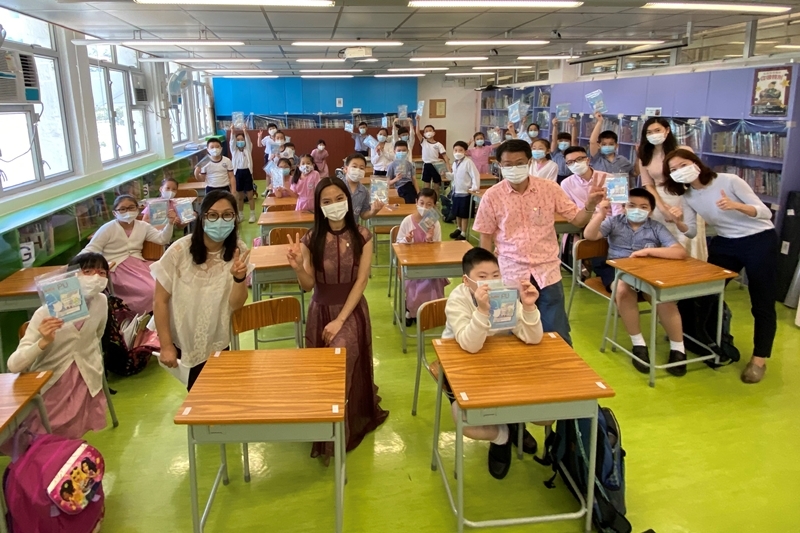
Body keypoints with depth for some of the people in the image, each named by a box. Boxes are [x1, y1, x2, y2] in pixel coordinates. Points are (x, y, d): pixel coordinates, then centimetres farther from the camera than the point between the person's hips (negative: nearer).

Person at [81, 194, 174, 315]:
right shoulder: (108, 228, -2)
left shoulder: (143, 226, 11)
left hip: (138, 263, 5)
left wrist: (170, 223, -12)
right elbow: (90, 250, -3)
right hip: (118, 268, -5)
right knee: (151, 290, -26)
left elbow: (162, 239, 5)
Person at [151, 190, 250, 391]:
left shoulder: (238, 251, -14)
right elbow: (161, 300, -13)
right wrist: (166, 345, -10)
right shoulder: (180, 251, -23)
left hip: (217, 340, 2)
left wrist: (239, 278, -35)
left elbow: (235, 305, -16)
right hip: (182, 338, -2)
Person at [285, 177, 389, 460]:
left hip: (352, 311, -2)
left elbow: (361, 281, -11)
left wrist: (340, 320, -17)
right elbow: (308, 286, -5)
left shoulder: (362, 236, -8)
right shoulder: (311, 240, -7)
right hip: (321, 311, 2)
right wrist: (298, 267, -28)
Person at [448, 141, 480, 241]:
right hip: (456, 191, 8)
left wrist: (474, 188, -22)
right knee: (457, 212, 19)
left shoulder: (468, 162, -17)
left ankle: (463, 234, 8)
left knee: (464, 214, 1)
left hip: (465, 192, -7)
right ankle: (458, 229, 37)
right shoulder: (455, 163, 7)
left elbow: (475, 175, -19)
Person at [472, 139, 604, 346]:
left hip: (547, 272, 1)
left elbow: (577, 220, 1)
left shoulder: (549, 188, -3)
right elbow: (486, 237, 2)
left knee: (557, 336, 9)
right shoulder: (492, 196, -5)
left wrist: (590, 205, -20)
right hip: (512, 274, 0)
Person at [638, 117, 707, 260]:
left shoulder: (683, 151, -4)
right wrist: (662, 208, -7)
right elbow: (648, 185, 5)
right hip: (659, 206, 3)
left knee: (687, 247, -1)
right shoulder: (645, 156, 8)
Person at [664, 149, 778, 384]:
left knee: (762, 303, 1)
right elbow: (691, 232, -1)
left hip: (760, 240, -5)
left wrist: (735, 205, -37)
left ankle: (759, 359, 11)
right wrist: (679, 221, -23)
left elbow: (765, 213, -19)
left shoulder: (729, 181, -19)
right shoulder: (687, 196, -2)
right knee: (708, 291, 9)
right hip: (725, 244, 5)